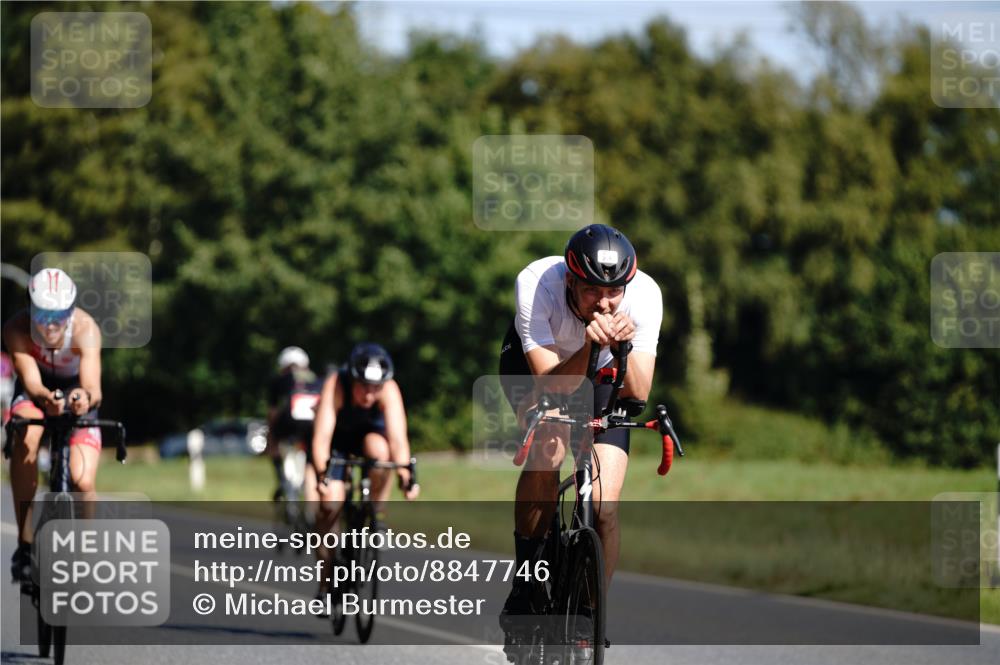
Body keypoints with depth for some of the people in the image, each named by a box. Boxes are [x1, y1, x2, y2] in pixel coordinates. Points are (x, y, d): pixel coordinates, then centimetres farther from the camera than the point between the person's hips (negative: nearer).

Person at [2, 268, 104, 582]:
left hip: (77, 391, 0)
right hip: (35, 389, 1)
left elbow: (93, 387, -44)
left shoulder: (86, 329, -34)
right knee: (25, 439, -33)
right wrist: (48, 399, -61)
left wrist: (86, 398, -68)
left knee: (83, 482, -17)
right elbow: (32, 382, -39)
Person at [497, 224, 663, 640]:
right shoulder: (536, 284, -36)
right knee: (548, 448, -33)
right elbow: (551, 385, -37)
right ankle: (523, 589, -18)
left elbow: (638, 393, -34)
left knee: (604, 508, -13)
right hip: (535, 361, -2)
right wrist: (589, 345, -53)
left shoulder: (644, 295, -32)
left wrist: (623, 348, -52)